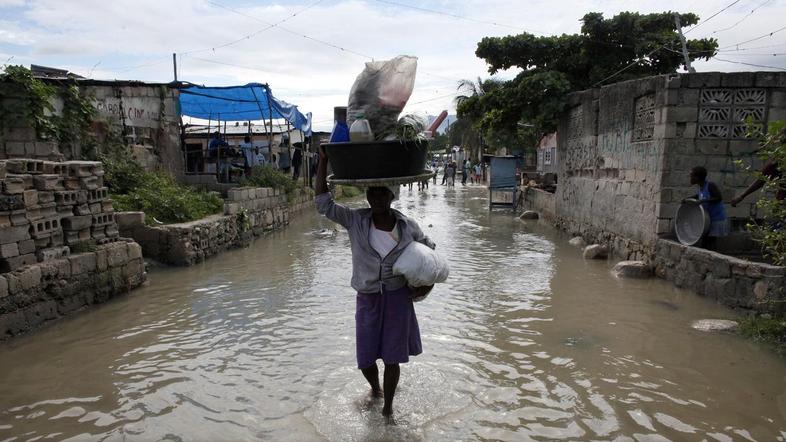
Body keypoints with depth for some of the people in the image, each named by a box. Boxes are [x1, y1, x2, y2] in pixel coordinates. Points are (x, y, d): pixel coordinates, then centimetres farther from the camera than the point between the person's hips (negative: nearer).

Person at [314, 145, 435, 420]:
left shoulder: (407, 225, -7)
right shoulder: (355, 220, -9)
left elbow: (429, 250, 9)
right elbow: (323, 203, -17)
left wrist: (428, 283, -1)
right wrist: (323, 162, -22)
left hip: (398, 298, -1)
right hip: (367, 298, 1)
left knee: (392, 357, 7)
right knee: (365, 358, 10)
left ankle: (388, 407, 32)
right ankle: (375, 388, 46)